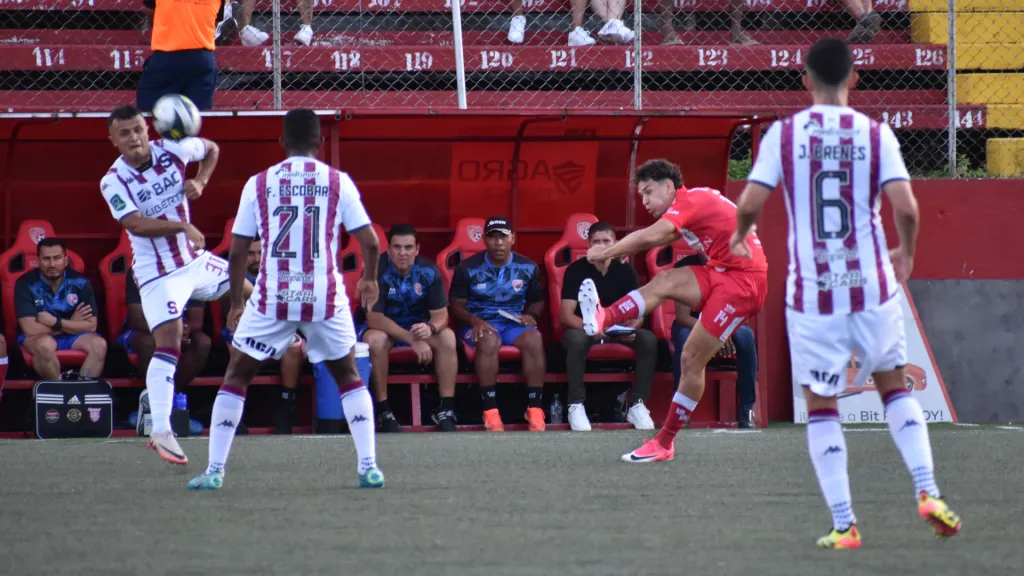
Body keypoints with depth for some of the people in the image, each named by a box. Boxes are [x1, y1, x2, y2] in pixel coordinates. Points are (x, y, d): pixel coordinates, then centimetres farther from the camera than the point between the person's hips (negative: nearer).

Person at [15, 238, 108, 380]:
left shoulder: (80, 283, -8)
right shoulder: (26, 284, -17)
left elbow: (91, 325, -9)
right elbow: (30, 329, -23)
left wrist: (55, 322, -21)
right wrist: (72, 324, -14)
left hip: (73, 336, 3)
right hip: (38, 337, -3)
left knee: (99, 344, -26)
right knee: (45, 344, -38)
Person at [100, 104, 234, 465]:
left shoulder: (172, 150, -5)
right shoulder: (113, 181, -17)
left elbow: (211, 150, 13)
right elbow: (135, 224, -28)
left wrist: (200, 182, -4)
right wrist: (182, 226, -31)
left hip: (194, 259, 6)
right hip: (158, 273, -6)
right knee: (168, 343, -19)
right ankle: (161, 432, -23)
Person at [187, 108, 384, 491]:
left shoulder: (259, 184, 3)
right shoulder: (338, 182, 2)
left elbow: (237, 251, 4)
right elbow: (370, 242, 1)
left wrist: (235, 304, 16)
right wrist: (370, 280, 21)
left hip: (273, 297, 0)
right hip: (325, 297, 0)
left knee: (236, 376, 13)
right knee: (348, 377, 19)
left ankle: (214, 471, 6)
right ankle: (369, 467, 8)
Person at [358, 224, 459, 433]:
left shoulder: (429, 272, -11)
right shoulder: (377, 271, -23)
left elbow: (441, 315, -11)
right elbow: (374, 319, -28)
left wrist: (430, 329, -38)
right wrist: (413, 340, -37)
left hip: (417, 326, 4)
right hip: (380, 327, -4)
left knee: (447, 337, -24)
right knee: (376, 340, -37)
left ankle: (446, 409, -20)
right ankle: (383, 411, -29)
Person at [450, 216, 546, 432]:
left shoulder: (527, 268, 8)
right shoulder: (468, 268, 1)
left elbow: (537, 301, 20)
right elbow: (456, 305, 2)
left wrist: (531, 315, -4)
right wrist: (474, 320, -18)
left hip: (514, 322, 2)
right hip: (479, 323, -2)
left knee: (534, 338, -32)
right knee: (489, 340, -38)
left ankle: (535, 409, -30)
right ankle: (490, 412, -36)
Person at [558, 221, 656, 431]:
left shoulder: (625, 270, -1)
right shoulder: (576, 270, -10)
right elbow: (566, 314, -16)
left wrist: (631, 327, -28)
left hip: (619, 329, 3)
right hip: (584, 327, -3)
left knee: (649, 339, -25)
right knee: (576, 339, -39)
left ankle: (638, 404, -18)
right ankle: (576, 405, -28)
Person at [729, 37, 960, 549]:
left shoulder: (784, 134, -3)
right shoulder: (875, 134, -2)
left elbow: (750, 204, -10)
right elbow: (905, 208, -11)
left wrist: (738, 237, 13)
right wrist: (906, 254, 9)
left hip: (811, 293, -1)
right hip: (871, 286, 1)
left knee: (821, 407, 8)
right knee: (894, 387, 20)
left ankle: (843, 525, 2)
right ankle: (927, 492, 6)